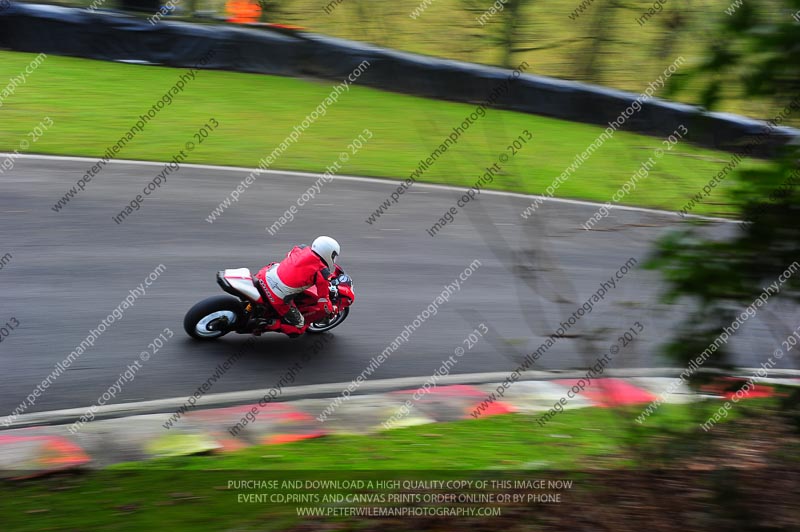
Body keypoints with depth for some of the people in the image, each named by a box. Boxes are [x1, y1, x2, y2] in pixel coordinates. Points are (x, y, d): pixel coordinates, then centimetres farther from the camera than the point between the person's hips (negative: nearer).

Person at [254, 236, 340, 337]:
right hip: (279, 300, -5)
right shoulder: (322, 273, -13)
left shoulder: (301, 249, 1)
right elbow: (323, 301, -5)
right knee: (299, 328, 14)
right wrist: (332, 311, 15)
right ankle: (269, 324, -2)